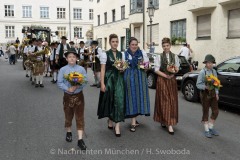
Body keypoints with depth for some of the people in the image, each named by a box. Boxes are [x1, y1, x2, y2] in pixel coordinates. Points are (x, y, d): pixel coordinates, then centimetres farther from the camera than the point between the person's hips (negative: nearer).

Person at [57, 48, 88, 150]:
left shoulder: (81, 69, -3)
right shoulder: (63, 70, -5)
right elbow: (59, 83, -8)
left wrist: (77, 86, -23)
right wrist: (68, 89, -22)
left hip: (79, 95, 0)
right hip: (68, 96, 0)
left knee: (80, 117, 0)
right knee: (68, 116, 15)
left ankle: (80, 139, 5)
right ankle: (69, 132, 42)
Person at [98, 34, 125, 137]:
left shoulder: (121, 54, 9)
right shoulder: (105, 54, -2)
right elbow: (102, 69, -5)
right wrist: (102, 83, -11)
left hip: (119, 79, 3)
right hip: (109, 79, -2)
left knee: (119, 100, -6)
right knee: (109, 100, 8)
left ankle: (117, 125, -1)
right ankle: (110, 120, 33)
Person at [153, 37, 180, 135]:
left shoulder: (175, 56, 7)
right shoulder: (159, 57, 0)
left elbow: (177, 69, 10)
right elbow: (156, 70, -4)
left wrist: (175, 69, -13)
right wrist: (166, 76, -15)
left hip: (172, 80, 2)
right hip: (162, 80, -2)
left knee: (172, 101, 2)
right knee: (163, 101, -2)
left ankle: (170, 124, 9)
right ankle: (163, 120, 7)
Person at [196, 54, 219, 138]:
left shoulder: (214, 71, 4)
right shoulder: (202, 72, -12)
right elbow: (198, 84, -13)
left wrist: (216, 93, 7)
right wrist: (205, 87, -28)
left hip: (213, 93, 5)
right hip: (205, 94, -5)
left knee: (215, 111, 6)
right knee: (205, 112, 5)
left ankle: (211, 128, 25)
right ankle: (206, 130, 16)